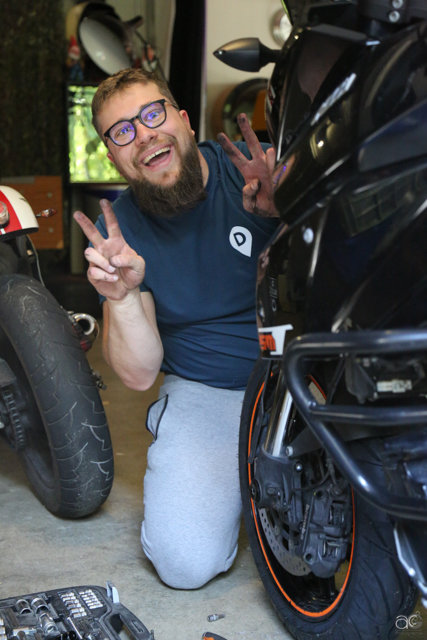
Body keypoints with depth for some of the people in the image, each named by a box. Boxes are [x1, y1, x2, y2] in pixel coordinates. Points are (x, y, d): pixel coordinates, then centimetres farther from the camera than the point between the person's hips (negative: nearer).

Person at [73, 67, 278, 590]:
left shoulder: (254, 166, -7)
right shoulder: (117, 228, -3)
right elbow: (139, 375, -5)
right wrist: (120, 295, -25)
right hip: (204, 391, 0)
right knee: (186, 563, -17)